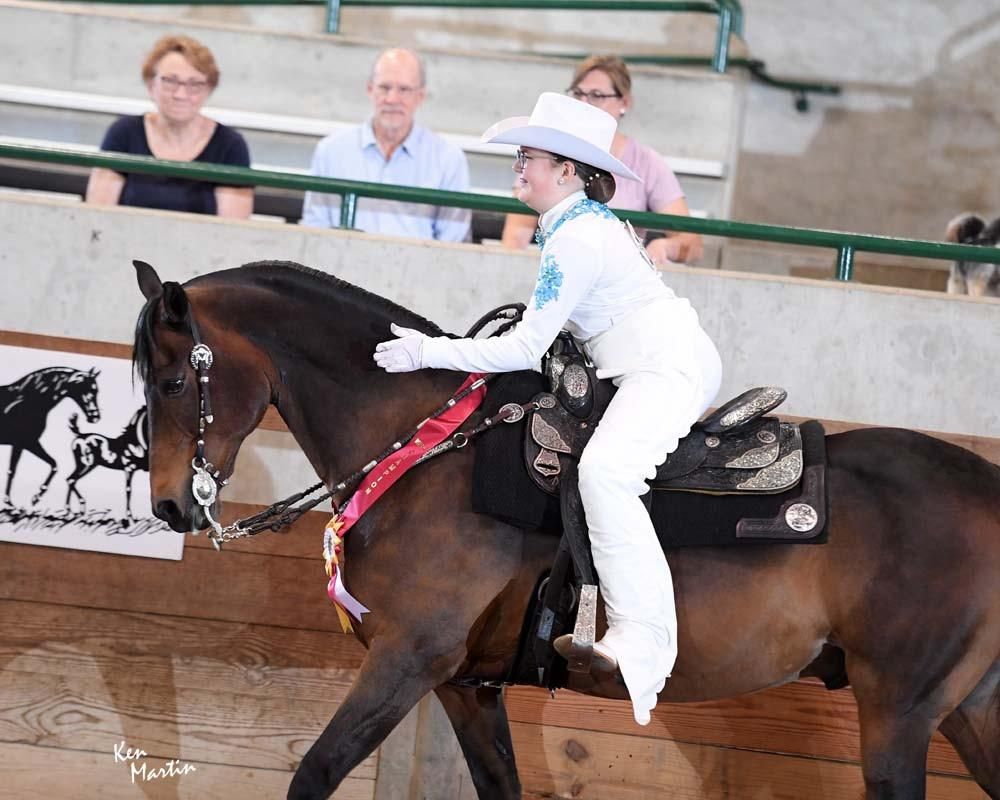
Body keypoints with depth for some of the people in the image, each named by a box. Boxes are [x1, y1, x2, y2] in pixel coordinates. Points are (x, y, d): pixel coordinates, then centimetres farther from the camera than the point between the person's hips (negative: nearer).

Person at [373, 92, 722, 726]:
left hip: (668, 368, -12)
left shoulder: (575, 241, -15)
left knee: (604, 470, -31)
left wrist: (429, 352, -14)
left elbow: (525, 349, -16)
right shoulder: (593, 221, 17)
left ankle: (643, 641, -41)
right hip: (678, 360, 12)